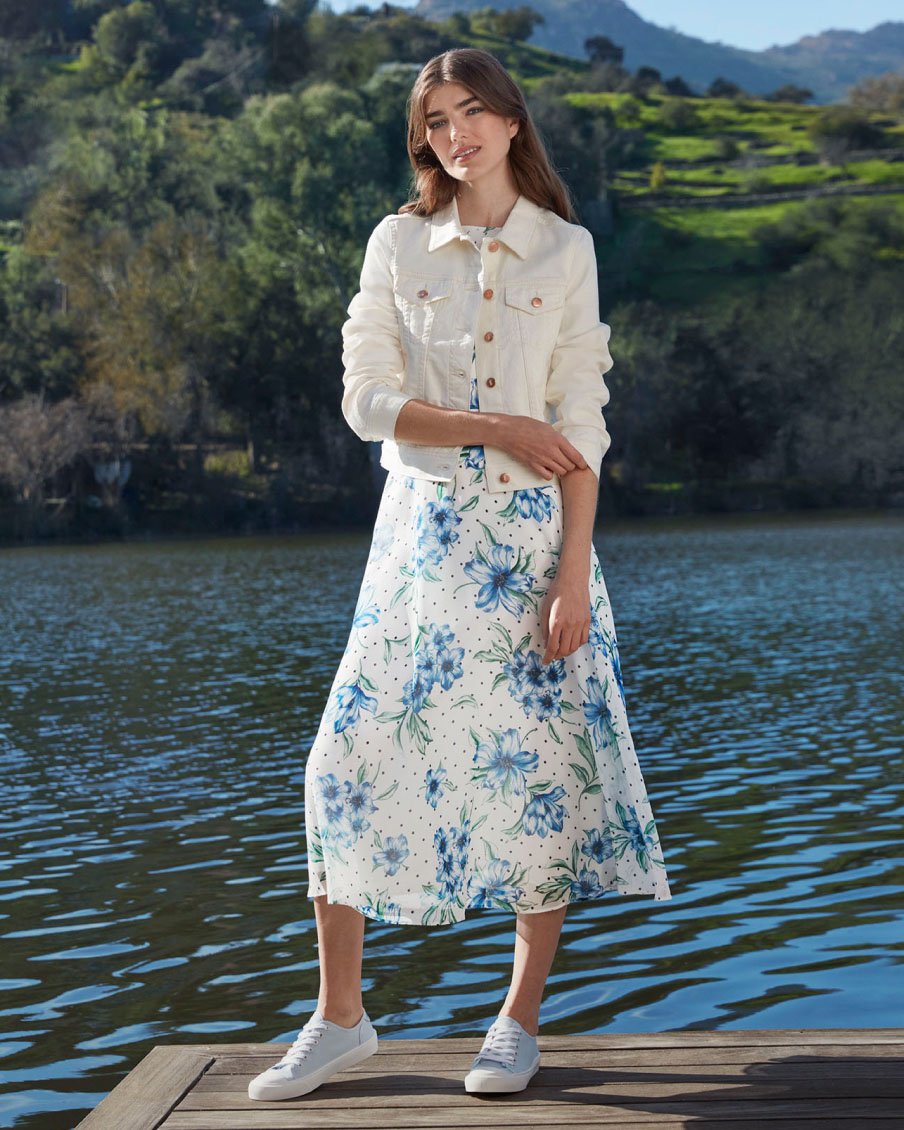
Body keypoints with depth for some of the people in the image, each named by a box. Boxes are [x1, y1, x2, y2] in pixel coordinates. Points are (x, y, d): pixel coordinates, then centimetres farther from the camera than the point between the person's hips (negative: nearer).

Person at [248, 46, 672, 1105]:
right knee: (355, 757, -2)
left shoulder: (566, 250, 1)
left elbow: (580, 424, -3)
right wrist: (499, 428, -12)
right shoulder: (397, 243, 4)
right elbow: (366, 399, -2)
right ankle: (339, 1019, 11)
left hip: (533, 531, -1)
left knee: (538, 764, 0)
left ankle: (520, 1020, 15)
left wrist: (574, 573, -10)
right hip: (422, 529, 1)